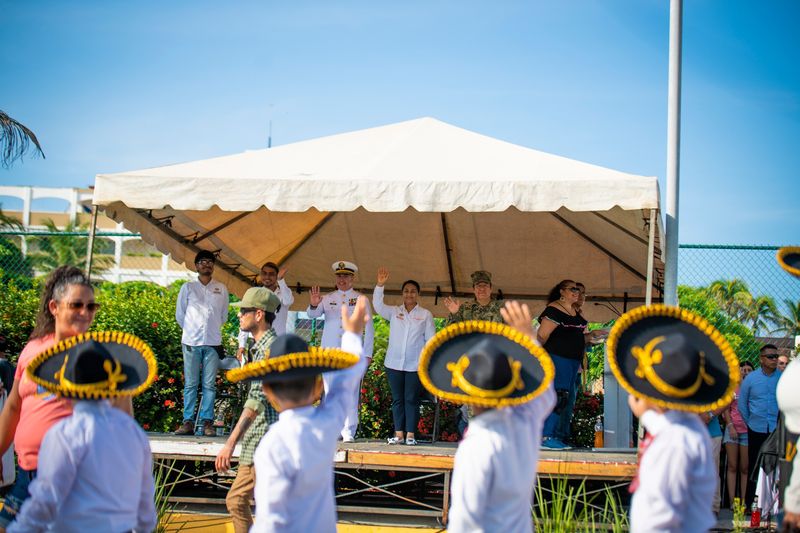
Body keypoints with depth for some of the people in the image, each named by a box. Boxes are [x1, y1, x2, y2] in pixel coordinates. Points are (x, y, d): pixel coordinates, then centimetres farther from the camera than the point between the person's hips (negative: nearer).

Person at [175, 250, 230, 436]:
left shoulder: (221, 289, 12)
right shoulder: (188, 287, 9)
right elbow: (179, 315, 12)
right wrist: (191, 330, 11)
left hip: (213, 342, 1)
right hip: (191, 342, -1)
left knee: (209, 384, -2)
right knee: (190, 384, -1)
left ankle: (207, 422, 0)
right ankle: (188, 422, 1)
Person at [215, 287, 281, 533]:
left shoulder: (270, 348, -16)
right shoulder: (261, 347, 17)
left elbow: (256, 401, -26)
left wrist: (231, 442, -30)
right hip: (256, 446, 10)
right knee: (235, 501, 15)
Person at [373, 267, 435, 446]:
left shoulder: (425, 315, 5)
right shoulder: (394, 312, 9)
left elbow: (431, 339, 5)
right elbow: (378, 305, -7)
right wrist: (380, 285, -19)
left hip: (415, 365, -2)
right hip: (394, 363, 2)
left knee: (412, 399, -1)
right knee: (397, 399, 5)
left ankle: (411, 434, 3)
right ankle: (398, 433, 8)